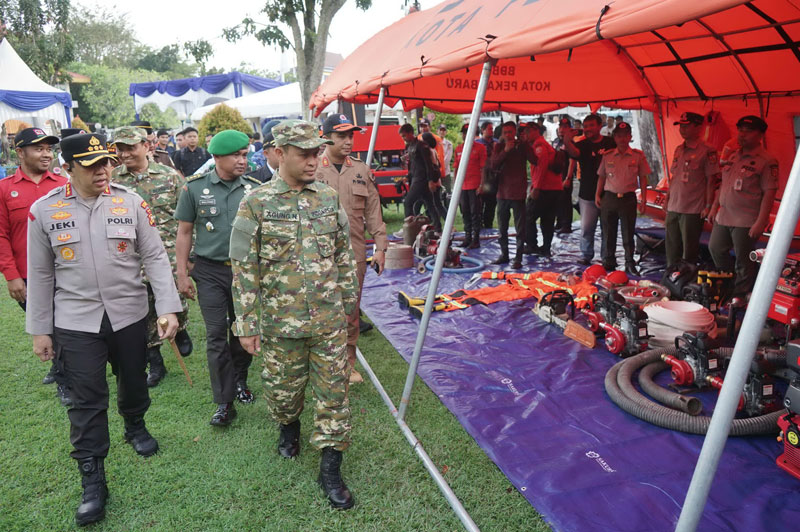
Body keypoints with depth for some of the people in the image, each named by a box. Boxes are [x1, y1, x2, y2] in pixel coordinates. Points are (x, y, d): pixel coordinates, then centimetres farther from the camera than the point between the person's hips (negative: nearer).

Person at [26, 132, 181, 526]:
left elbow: (155, 257, -4)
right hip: (75, 321, -1)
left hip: (130, 315, 1)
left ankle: (136, 427, 48)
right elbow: (40, 274, 3)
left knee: (133, 382, 19)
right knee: (86, 400, 3)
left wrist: (168, 307, -13)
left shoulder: (131, 202, -5)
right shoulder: (44, 210, -3)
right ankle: (92, 481, 16)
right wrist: (39, 329, 5)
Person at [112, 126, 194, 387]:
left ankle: (180, 330, 40)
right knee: (144, 314, 8)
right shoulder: (112, 180, 2)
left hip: (170, 257, -1)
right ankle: (155, 363, 25)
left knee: (176, 305, 4)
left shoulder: (170, 176, -1)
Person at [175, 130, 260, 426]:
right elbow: (184, 233, 3)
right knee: (216, 336, 0)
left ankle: (239, 380, 36)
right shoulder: (195, 189, -2)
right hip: (210, 271, -1)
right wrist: (182, 274, 0)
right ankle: (225, 403, 9)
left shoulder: (254, 189, 0)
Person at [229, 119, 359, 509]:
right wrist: (247, 325, -6)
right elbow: (244, 269, -6)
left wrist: (348, 304, 11)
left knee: (333, 392, 6)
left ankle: (330, 466, 21)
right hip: (281, 321, -2)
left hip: (330, 320, 2)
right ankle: (289, 426, 49)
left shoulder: (329, 198, 1)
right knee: (283, 387, 16)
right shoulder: (256, 204, -8)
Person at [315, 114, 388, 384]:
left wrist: (380, 246, 8)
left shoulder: (362, 170, 10)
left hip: (354, 253, 3)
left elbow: (373, 211, 12)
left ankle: (348, 364, 26)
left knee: (351, 311, 11)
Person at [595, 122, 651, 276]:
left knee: (628, 234, 5)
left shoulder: (638, 156, 1)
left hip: (628, 198, -1)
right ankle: (608, 263, 19)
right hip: (609, 198, 2)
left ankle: (630, 265, 16)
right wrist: (598, 195, 3)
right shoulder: (607, 156, 5)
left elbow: (643, 178, 4)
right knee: (608, 233, 7)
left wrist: (644, 198, -1)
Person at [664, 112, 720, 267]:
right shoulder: (678, 149, 12)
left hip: (693, 209, -7)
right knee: (671, 246, 14)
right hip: (673, 207, 7)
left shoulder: (707, 151, -9)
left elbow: (711, 180, -9)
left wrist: (708, 205, -12)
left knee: (689, 248, 2)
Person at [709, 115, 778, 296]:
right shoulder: (733, 156, 12)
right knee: (715, 249, 17)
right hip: (723, 216, 8)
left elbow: (769, 193, -15)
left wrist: (760, 222, -20)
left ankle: (739, 297, 15)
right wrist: (715, 206, 17)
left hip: (746, 221, -8)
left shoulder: (766, 161, -11)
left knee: (743, 261, 2)